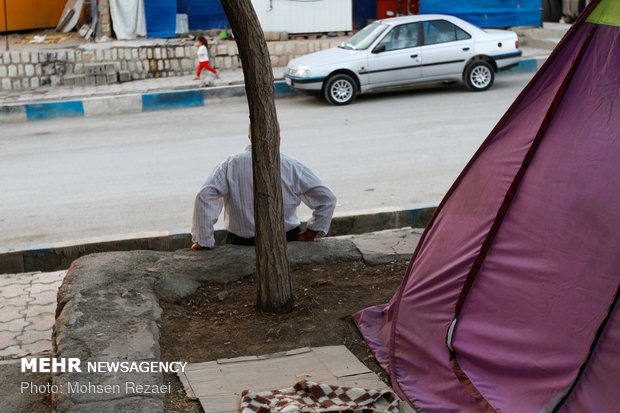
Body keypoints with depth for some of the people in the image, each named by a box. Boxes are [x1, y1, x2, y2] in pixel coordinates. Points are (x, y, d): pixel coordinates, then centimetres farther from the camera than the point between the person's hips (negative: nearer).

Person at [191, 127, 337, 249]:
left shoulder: (231, 164, -5)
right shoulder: (291, 166, -5)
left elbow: (204, 197, -14)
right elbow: (327, 198, -3)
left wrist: (203, 242, -9)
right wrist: (311, 233, 5)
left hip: (242, 244, 0)